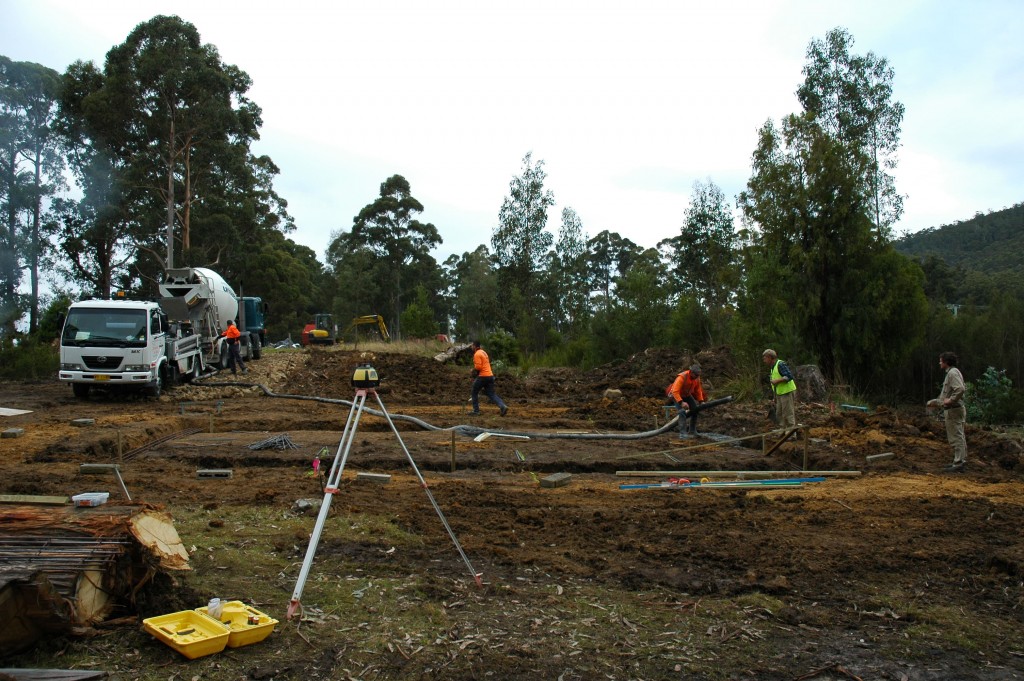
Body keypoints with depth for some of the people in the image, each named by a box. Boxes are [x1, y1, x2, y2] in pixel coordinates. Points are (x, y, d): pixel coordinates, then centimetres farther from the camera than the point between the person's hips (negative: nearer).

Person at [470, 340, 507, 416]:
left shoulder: (477, 354, -11)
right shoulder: (483, 352, 19)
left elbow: (478, 367, -20)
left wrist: (473, 370, -1)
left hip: (483, 376, -8)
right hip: (490, 376, 8)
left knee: (474, 392, 8)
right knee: (492, 394, 5)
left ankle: (476, 410, 10)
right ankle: (503, 407, -12)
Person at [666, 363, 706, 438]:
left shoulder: (697, 378, -15)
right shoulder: (682, 377, -36)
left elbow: (698, 390, -1)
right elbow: (675, 391, -41)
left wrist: (700, 401, -8)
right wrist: (681, 402, -50)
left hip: (686, 395, 7)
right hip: (676, 395, -7)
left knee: (695, 409, 6)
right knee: (682, 412, -23)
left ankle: (692, 431, 20)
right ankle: (682, 433, -23)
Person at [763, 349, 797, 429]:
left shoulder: (781, 364, -15)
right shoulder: (773, 367, 15)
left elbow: (789, 376, -23)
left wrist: (777, 380, -23)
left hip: (787, 392, -10)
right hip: (780, 393, 10)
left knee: (788, 414, -6)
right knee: (779, 414, 12)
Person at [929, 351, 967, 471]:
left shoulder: (953, 373, -16)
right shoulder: (951, 372, 16)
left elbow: (960, 389, -31)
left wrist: (951, 400, -23)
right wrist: (935, 402, 21)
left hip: (953, 410, -11)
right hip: (955, 409, 11)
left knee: (956, 437, -7)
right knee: (959, 436, 14)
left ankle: (958, 463, -5)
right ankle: (961, 460, 21)